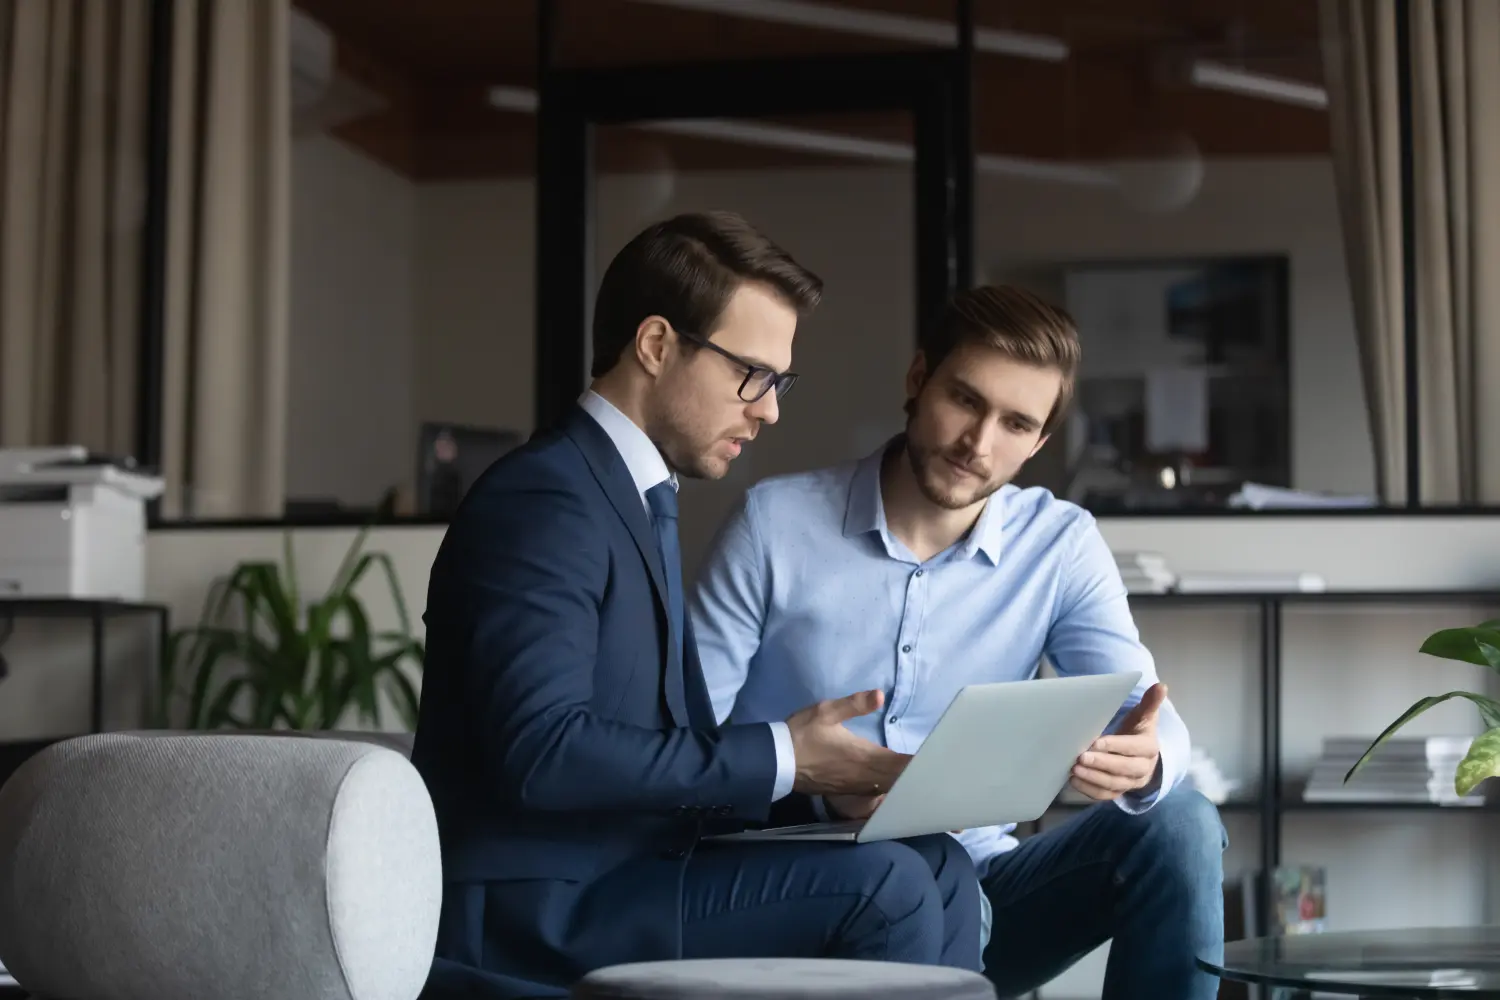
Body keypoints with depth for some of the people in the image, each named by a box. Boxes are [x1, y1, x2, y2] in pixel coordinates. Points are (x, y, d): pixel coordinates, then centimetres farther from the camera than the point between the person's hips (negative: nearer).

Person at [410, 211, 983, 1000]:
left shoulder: (634, 498, 17)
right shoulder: (544, 500, -13)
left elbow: (669, 738, 12)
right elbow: (541, 751, -25)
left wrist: (820, 780, -3)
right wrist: (781, 758, -21)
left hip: (616, 874, 9)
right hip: (536, 910, -9)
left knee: (937, 868, 0)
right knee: (884, 888, -20)